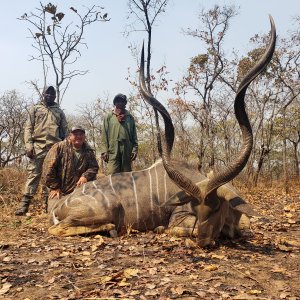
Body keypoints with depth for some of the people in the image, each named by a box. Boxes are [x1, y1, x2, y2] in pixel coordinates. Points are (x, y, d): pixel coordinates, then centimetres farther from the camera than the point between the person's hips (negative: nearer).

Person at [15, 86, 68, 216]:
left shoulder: (59, 112, 18)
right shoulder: (35, 109, 12)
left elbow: (65, 131, 16)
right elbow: (28, 128, 4)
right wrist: (28, 145, -8)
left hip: (56, 147, 2)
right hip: (38, 145, -2)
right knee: (33, 173, -7)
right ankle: (24, 204, -7)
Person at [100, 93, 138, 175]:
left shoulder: (130, 117, 15)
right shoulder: (109, 117, 9)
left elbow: (134, 135, 11)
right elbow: (104, 135, 3)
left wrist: (135, 149, -1)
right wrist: (104, 151, -6)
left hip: (127, 150, 3)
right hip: (113, 150, -2)